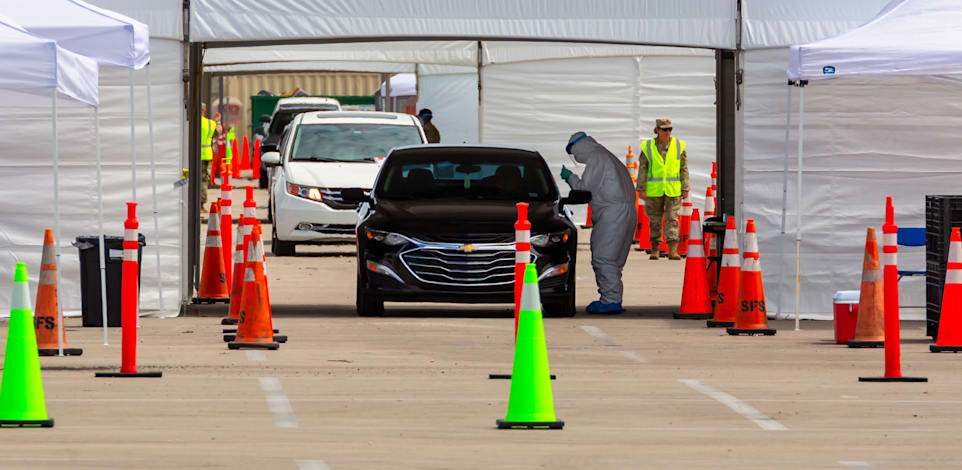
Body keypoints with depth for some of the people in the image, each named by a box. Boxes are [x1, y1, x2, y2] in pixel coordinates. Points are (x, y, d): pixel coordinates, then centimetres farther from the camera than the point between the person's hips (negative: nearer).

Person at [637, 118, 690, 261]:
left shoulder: (679, 146, 3)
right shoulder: (648, 147, 1)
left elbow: (684, 169, 6)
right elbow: (642, 169, 2)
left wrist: (685, 189, 1)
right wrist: (641, 188, -4)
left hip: (673, 190, 0)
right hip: (654, 190, 0)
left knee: (672, 218, -7)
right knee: (655, 220, 6)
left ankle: (672, 250, -11)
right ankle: (655, 249, 17)